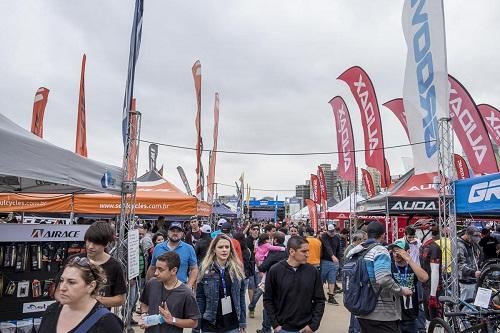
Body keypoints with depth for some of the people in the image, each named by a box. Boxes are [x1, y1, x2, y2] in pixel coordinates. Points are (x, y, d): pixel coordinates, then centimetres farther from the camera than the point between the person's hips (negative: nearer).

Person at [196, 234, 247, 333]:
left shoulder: (237, 268, -2)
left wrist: (242, 323, 2)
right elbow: (199, 298, -5)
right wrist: (198, 324, -6)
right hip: (210, 325, -1)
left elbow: (241, 297, 2)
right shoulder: (205, 269, -8)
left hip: (232, 325, 2)